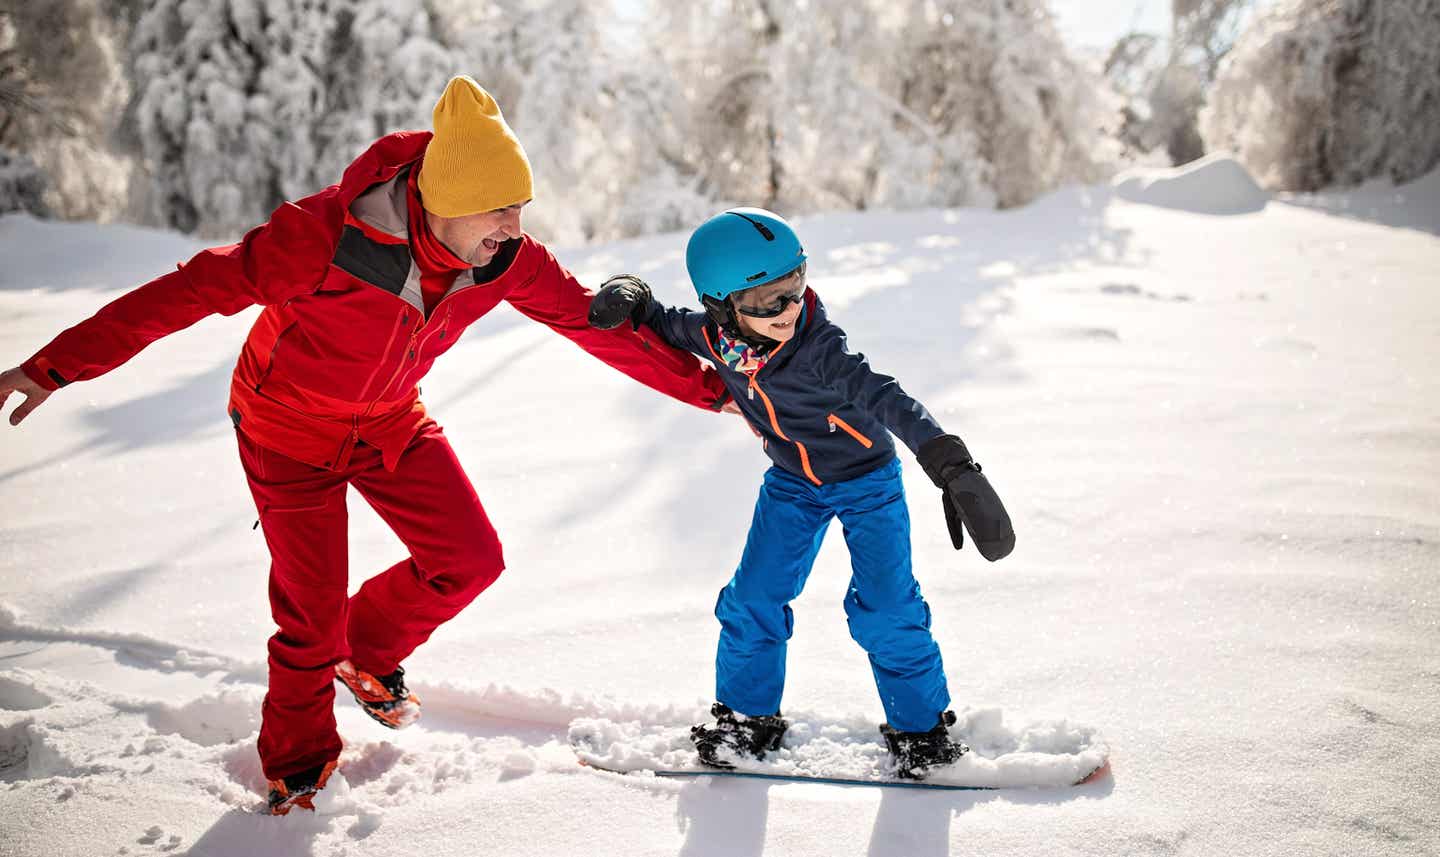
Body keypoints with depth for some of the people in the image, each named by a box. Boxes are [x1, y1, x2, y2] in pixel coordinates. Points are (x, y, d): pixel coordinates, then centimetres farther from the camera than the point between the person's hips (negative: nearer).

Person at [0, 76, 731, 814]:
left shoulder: (506, 259, -20)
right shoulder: (329, 235, -36)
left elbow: (594, 321, -8)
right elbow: (192, 291, -30)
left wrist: (706, 388, -3)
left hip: (391, 421, 5)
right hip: (290, 427, -5)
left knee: (471, 557, -1)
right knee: (311, 616, 0)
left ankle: (369, 651, 28)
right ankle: (296, 762, 29)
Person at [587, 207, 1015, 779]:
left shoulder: (819, 346, -35)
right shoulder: (713, 336, -19)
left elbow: (885, 398, -46)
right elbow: (659, 324, 1)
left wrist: (952, 467, -59)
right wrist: (628, 296, -23)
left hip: (866, 478, -4)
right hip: (792, 483, 4)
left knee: (885, 607, -11)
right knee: (754, 599, 0)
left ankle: (922, 726, 11)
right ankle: (746, 716, 21)